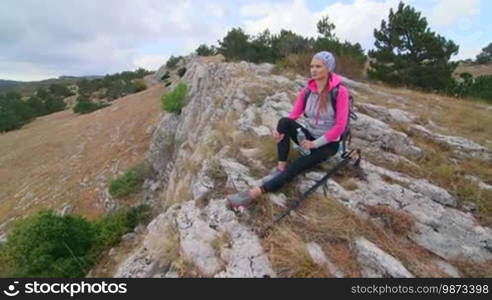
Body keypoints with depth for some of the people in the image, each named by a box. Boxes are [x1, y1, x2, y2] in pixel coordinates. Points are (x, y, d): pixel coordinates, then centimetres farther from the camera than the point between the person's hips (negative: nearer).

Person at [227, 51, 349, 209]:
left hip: (328, 143, -4)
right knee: (284, 121, -26)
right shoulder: (306, 90, -2)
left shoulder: (340, 92, -16)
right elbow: (293, 115, -6)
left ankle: (254, 193, -36)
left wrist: (315, 143, -20)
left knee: (295, 166, -29)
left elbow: (340, 126, -17)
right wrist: (280, 132, -27)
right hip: (309, 136, 5)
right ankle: (281, 167, -22)